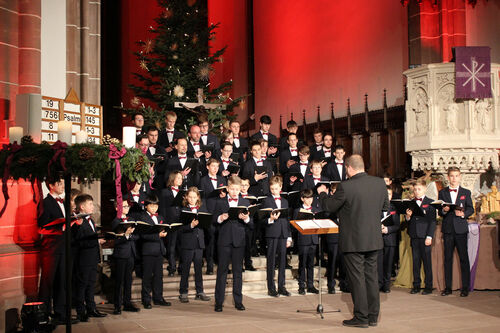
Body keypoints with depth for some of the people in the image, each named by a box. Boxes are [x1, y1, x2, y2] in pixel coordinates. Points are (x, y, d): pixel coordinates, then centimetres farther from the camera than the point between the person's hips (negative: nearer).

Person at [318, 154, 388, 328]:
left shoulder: (346, 187, -18)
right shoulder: (380, 183, 0)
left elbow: (328, 206, -7)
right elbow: (386, 207, 11)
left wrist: (322, 193, 12)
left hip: (354, 241, -6)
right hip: (374, 240, 6)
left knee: (357, 278, 3)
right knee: (371, 276, 14)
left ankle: (361, 317, 8)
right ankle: (373, 316, 20)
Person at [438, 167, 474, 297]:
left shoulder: (466, 192, 8)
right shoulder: (442, 192, 9)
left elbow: (471, 209, 2)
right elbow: (439, 212, 6)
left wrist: (463, 214, -16)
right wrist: (444, 210, -15)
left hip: (461, 229, -1)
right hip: (447, 229, 1)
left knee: (463, 258, -1)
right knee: (447, 258, 5)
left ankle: (465, 287, 6)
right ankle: (447, 287, 11)